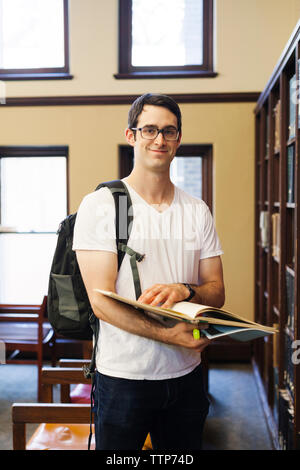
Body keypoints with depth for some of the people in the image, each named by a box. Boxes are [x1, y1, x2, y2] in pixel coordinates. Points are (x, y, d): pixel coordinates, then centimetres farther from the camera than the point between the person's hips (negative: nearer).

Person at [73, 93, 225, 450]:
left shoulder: (197, 212, 6)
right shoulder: (99, 206, -7)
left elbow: (216, 292, 5)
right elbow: (101, 301, -15)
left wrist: (183, 290, -18)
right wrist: (170, 334, -26)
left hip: (186, 375, 4)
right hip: (122, 376, -3)